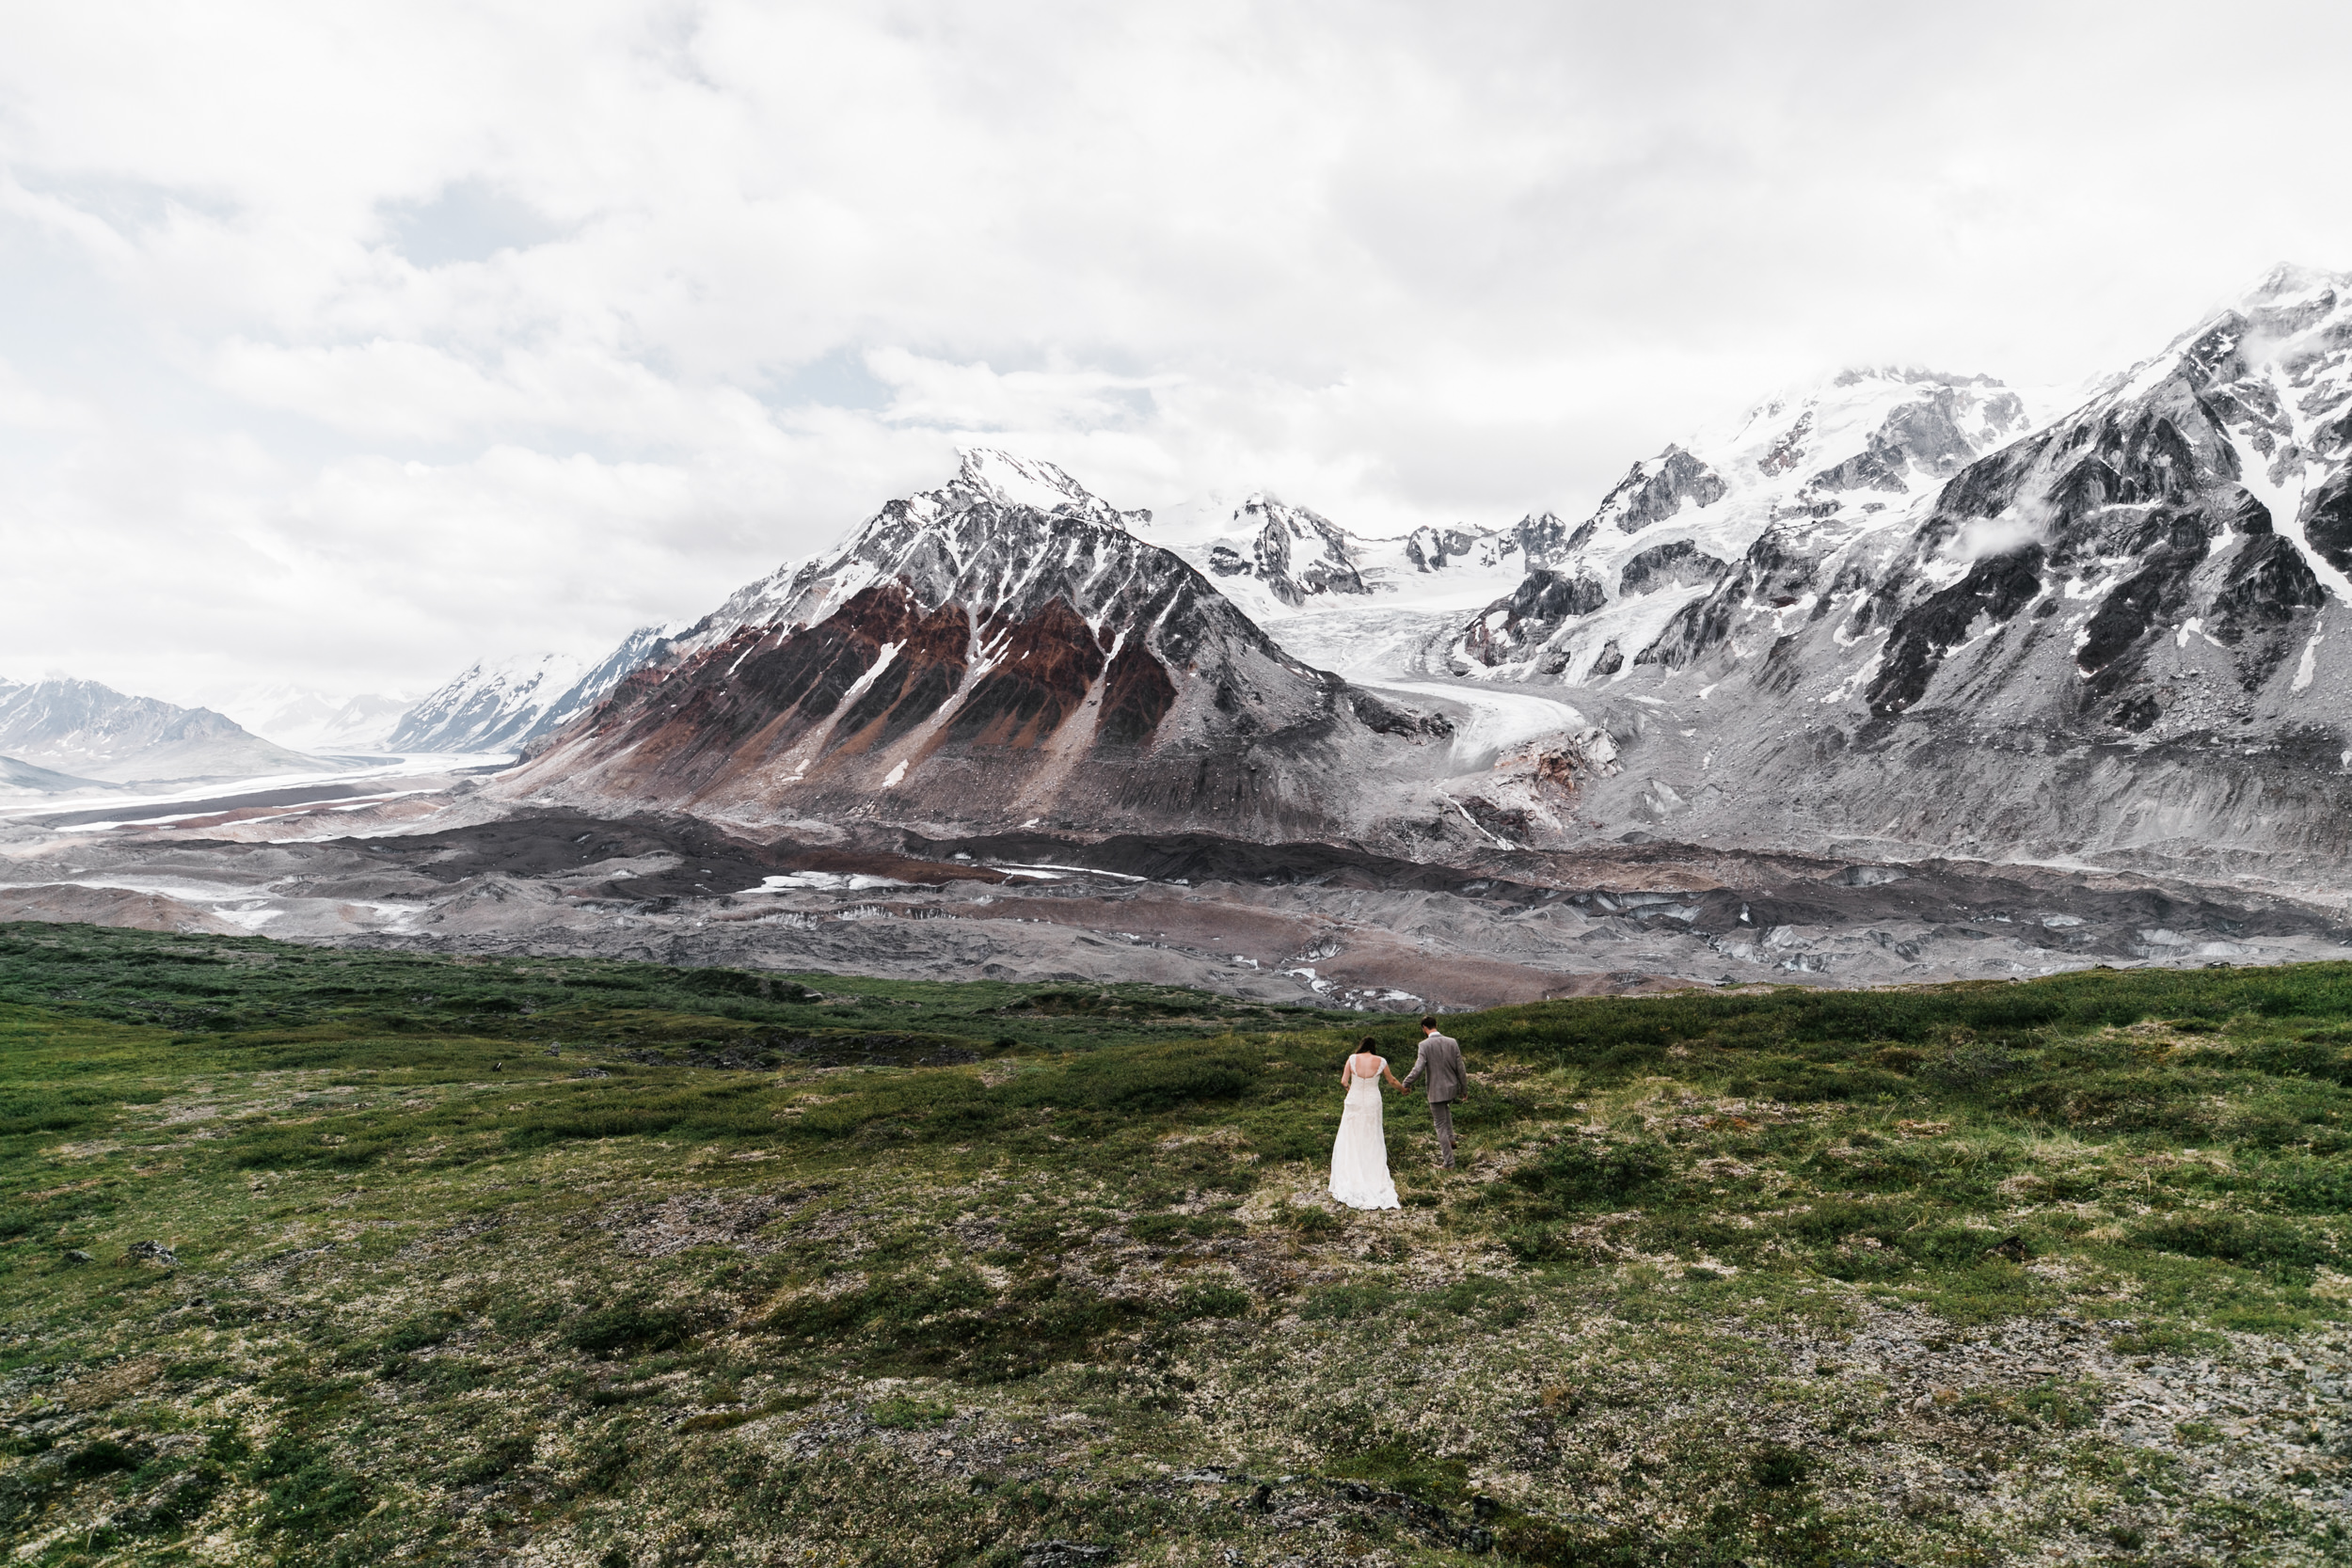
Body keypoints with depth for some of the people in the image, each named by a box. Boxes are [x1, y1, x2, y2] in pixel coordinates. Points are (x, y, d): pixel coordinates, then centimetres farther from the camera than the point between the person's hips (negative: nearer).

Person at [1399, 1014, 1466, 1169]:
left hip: (1436, 1091, -5)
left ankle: (1448, 1163, 12)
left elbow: (1418, 1069, -21)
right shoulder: (1452, 1042, -3)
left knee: (1441, 1126, 7)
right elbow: (1460, 1068, 1)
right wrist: (1464, 1088, 12)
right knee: (1445, 1106, 38)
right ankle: (1450, 1138, 34)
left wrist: (1405, 1084, -7)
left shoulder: (1424, 1045, -16)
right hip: (1452, 1088, 5)